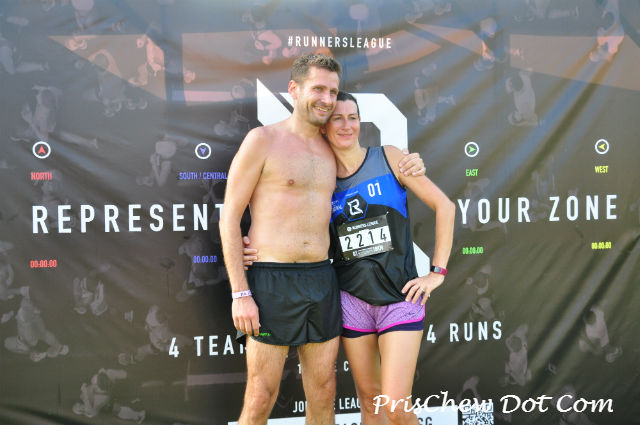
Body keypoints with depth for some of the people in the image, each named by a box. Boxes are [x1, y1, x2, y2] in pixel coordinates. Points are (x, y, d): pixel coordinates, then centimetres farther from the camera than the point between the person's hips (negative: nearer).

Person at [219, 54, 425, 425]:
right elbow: (229, 219, -6)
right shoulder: (262, 140, -5)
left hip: (322, 282, 6)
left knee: (324, 394, 11)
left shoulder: (331, 152, 13)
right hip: (272, 283, -6)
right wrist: (240, 294, -14)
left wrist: (407, 167, 9)